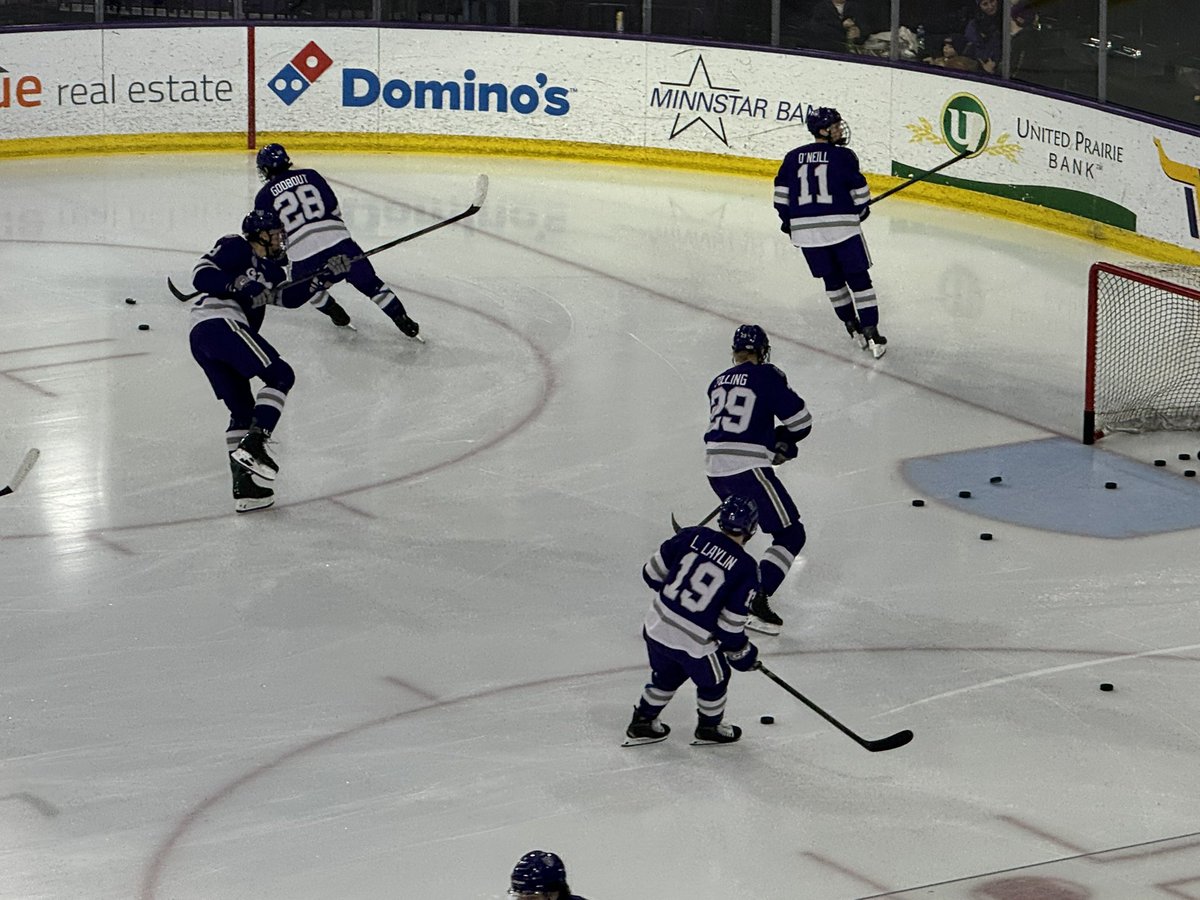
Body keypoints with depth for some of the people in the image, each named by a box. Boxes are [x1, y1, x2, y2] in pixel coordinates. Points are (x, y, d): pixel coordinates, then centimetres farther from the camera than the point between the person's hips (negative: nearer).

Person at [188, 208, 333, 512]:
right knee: (280, 375, -8)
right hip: (222, 323, -10)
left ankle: (243, 487, 10)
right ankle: (253, 444, -21)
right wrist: (237, 285, -18)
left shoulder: (269, 268, 29)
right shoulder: (236, 247, 3)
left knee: (242, 408, 12)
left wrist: (320, 280, 8)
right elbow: (201, 274, -7)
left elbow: (289, 297, 19)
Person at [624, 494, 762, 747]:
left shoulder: (693, 536, -4)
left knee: (667, 676, 31)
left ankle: (641, 725, 42)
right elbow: (730, 624, -13)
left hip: (656, 626, 4)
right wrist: (741, 654, 5)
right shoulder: (746, 568, -14)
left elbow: (653, 573, 3)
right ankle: (709, 728, 45)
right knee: (713, 680, 26)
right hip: (693, 642, -4)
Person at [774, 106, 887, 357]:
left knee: (832, 279, 20)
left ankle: (852, 324, 24)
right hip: (841, 224, -4)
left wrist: (788, 220, 22)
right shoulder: (843, 155, -4)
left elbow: (781, 193, 9)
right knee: (858, 279, 3)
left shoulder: (793, 158, 9)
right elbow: (859, 190, -4)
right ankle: (870, 333, -4)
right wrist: (861, 210, 17)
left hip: (806, 230, 4)